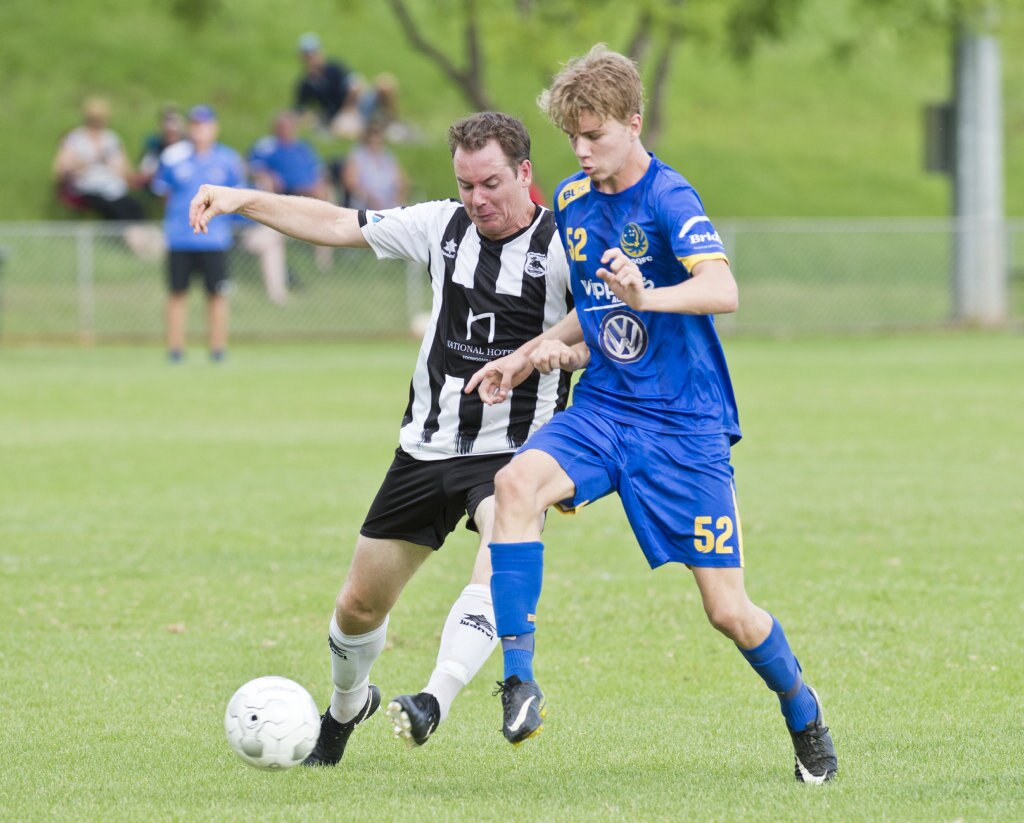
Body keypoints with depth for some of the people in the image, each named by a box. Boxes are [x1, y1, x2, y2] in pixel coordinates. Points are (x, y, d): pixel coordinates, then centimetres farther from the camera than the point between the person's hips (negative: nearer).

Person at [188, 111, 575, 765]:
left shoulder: (562, 245, -10)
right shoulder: (442, 226, 2)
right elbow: (339, 225, 8)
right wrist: (242, 199, 1)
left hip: (514, 452, -4)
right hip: (428, 445, 4)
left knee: (502, 558, -36)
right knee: (360, 606, 11)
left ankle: (434, 703, -43)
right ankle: (347, 705, 41)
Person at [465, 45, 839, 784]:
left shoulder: (669, 199, -14)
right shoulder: (572, 202, 7)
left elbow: (722, 289, -33)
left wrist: (649, 298, -50)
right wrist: (533, 354, 11)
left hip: (684, 425, -5)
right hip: (602, 410, 5)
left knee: (729, 611, -3)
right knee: (518, 482, -27)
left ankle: (805, 717, 27)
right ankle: (519, 679, -25)